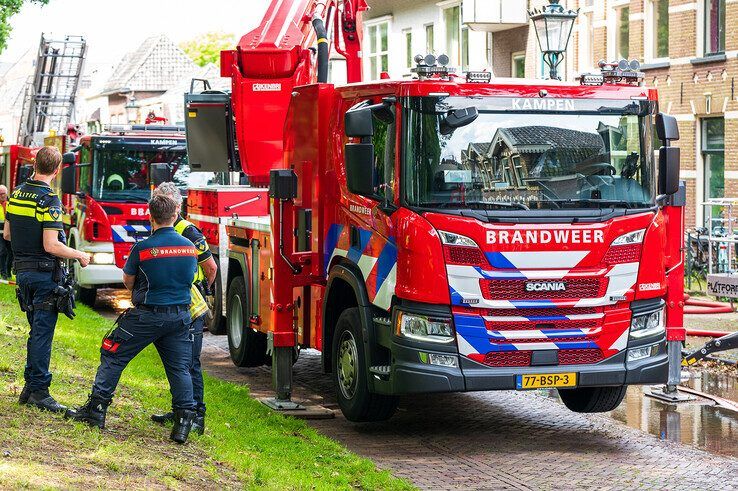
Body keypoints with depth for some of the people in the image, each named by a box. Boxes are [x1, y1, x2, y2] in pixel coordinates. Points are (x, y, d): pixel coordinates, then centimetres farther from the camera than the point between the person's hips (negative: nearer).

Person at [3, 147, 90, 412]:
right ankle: (39, 390, -2)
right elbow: (51, 245, -22)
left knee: (36, 330, 17)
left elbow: (7, 233, 15)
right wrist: (80, 255, -9)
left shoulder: (16, 194, 7)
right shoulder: (49, 200, -17)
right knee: (43, 332, -3)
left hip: (22, 271, 8)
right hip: (45, 273, -8)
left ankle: (30, 386, 20)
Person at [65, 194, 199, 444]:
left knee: (113, 357, 8)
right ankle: (184, 419, 2)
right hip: (181, 315, 4)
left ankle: (96, 409, 8)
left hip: (147, 315, -4)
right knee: (180, 367, 8)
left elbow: (128, 281, 2)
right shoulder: (189, 247, 1)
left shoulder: (142, 248, -12)